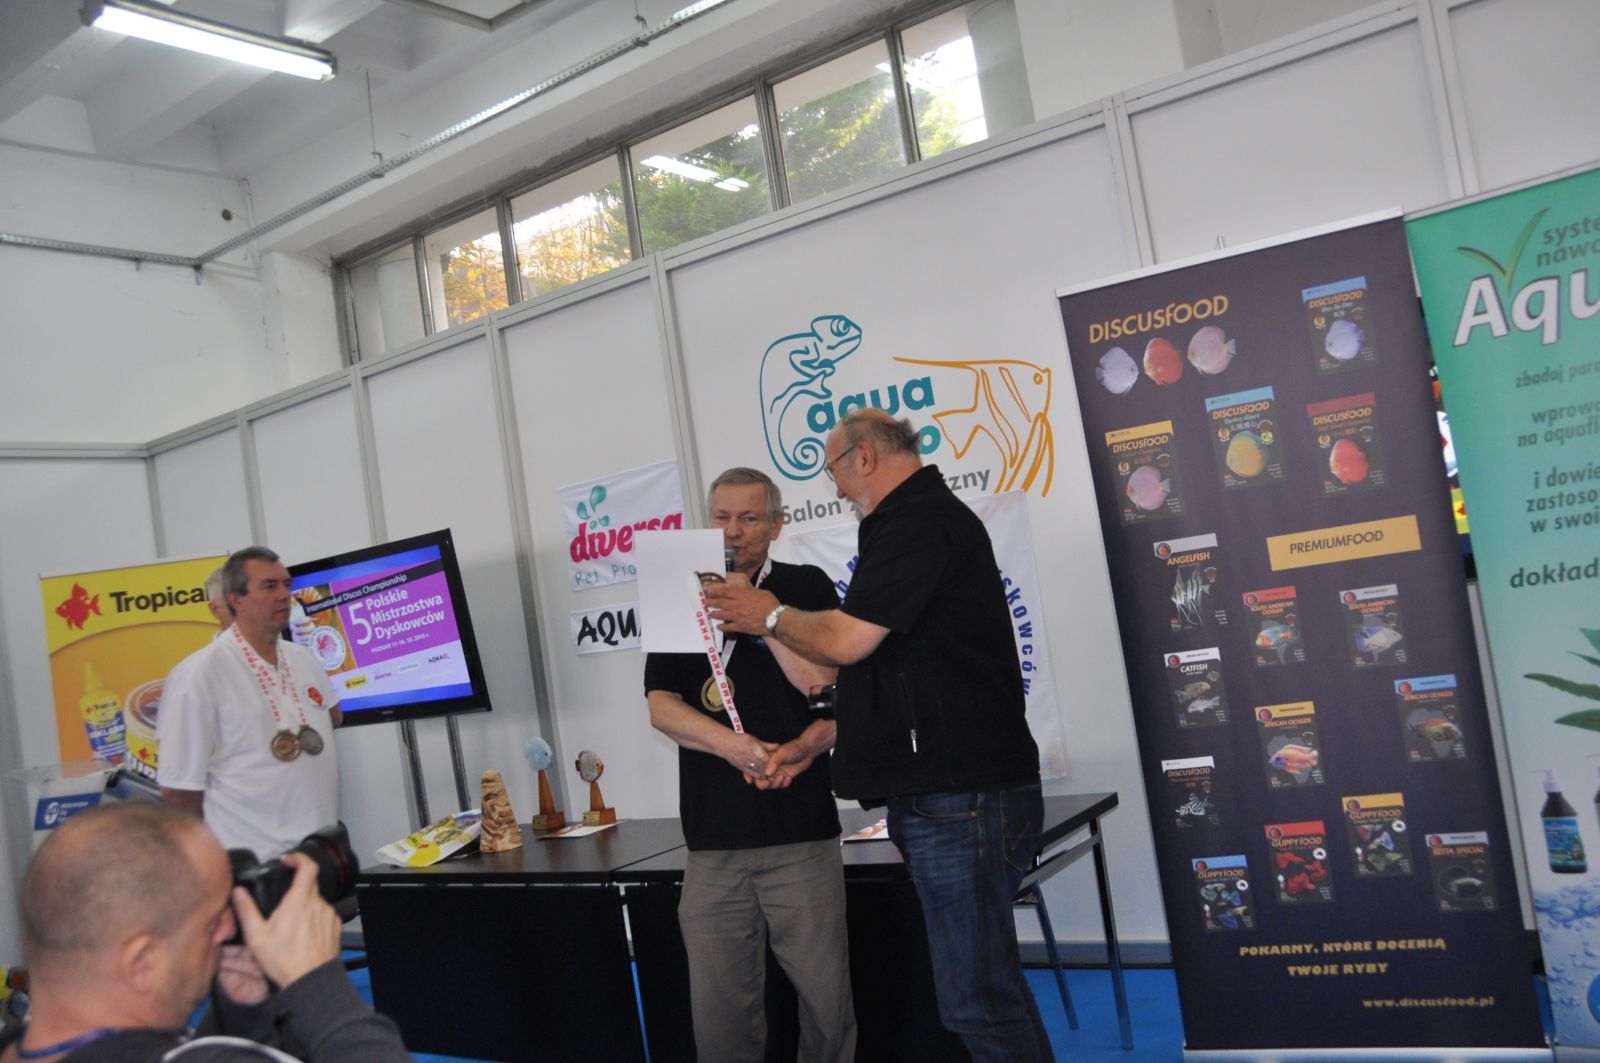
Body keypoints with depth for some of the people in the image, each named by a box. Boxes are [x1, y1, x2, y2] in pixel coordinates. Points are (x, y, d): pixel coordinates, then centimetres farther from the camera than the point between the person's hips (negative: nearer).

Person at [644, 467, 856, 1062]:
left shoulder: (805, 586, 5)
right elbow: (661, 707, 2)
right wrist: (733, 746, -12)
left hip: (801, 834, -2)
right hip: (712, 838, 2)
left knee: (825, 997, 1)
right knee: (720, 1007, 3)